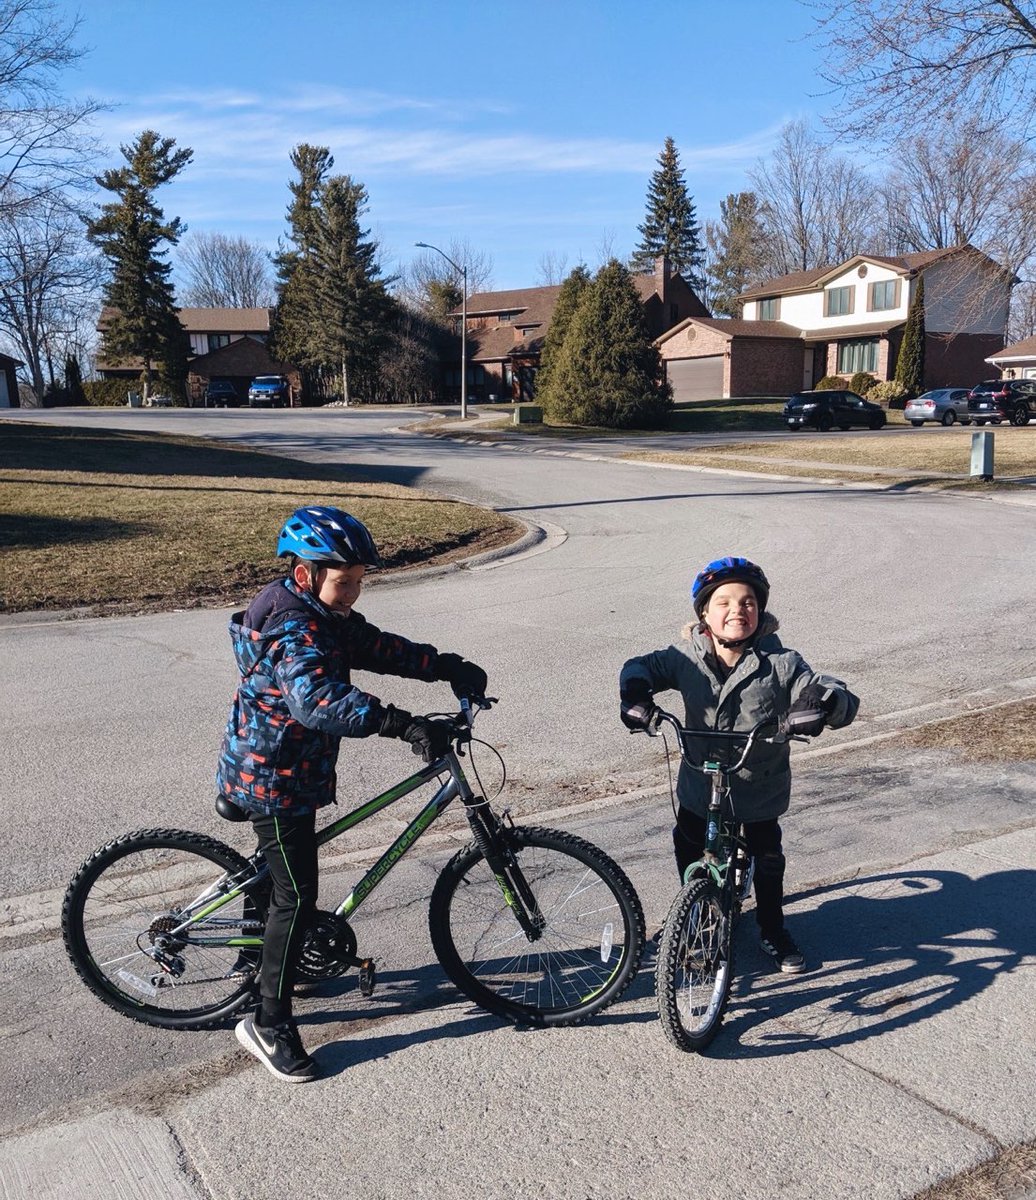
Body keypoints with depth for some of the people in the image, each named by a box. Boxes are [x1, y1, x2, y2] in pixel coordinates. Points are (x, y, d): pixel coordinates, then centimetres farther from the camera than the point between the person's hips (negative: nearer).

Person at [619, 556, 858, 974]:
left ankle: (773, 930, 41)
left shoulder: (780, 663, -18)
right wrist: (635, 692, -18)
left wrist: (824, 702, -43)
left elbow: (841, 699, -20)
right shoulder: (687, 658, -12)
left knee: (768, 859, 16)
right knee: (689, 856, 17)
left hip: (760, 788, -1)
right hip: (700, 785, 2)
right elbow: (642, 665, 3)